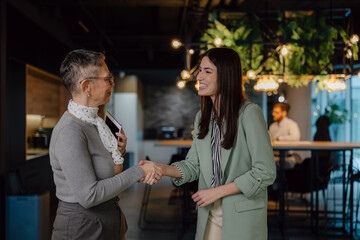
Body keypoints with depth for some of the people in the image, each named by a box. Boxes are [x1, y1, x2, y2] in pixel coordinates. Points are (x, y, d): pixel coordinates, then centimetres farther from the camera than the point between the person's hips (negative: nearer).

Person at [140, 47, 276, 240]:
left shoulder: (249, 113, -16)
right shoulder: (202, 117, 6)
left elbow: (265, 172, -17)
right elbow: (194, 165, 5)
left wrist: (217, 191, -15)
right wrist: (162, 169, -13)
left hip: (243, 215, -5)